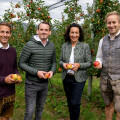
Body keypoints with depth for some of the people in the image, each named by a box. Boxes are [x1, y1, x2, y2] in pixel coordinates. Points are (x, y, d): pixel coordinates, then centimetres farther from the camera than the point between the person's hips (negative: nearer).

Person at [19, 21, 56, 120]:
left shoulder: (52, 46, 2)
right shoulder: (30, 45, -14)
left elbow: (54, 62, 12)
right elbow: (21, 63, -12)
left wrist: (52, 71, -9)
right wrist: (36, 72, -21)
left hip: (45, 83, 5)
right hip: (32, 83, -5)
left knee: (40, 108, 20)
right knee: (30, 111, 2)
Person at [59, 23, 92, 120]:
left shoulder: (85, 46, -6)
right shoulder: (64, 46, 3)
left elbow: (89, 63, -4)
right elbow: (60, 60, 11)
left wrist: (79, 65, -21)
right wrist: (63, 64, -12)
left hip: (79, 78, -4)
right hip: (66, 78, 4)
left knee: (75, 103, -8)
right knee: (69, 102, 16)